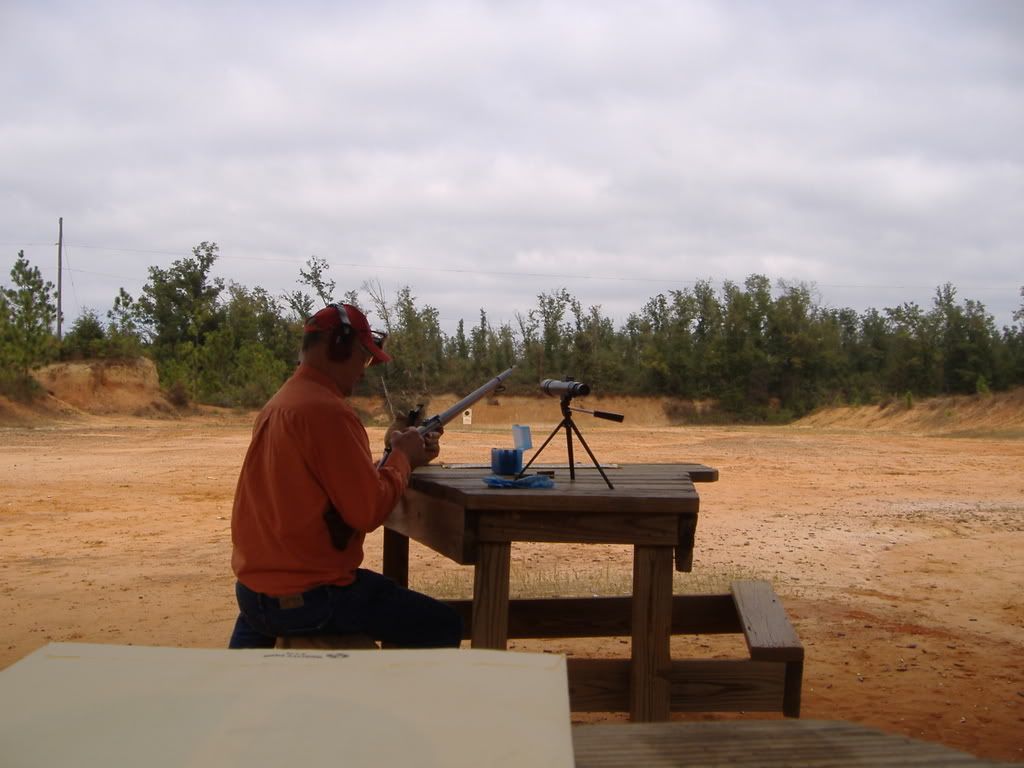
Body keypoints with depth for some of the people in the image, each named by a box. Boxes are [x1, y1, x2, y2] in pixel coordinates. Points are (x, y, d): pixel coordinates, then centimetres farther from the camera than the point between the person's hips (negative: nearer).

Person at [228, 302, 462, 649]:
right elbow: (369, 510, -20)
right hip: (309, 597, -9)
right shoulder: (327, 410, -19)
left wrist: (399, 456, 8)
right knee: (442, 626, -1)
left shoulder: (279, 402, 10)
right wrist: (402, 457, -5)